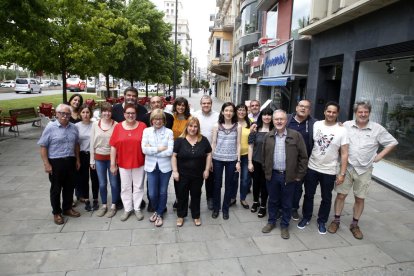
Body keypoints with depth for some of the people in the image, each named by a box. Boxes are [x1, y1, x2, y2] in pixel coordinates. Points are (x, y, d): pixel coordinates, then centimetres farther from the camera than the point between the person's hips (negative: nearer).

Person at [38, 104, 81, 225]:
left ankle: (67, 208, 33)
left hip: (70, 161, 5)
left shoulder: (73, 128, 3)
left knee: (69, 186, 15)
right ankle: (56, 212, 23)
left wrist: (77, 160, 13)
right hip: (55, 162, -4)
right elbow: (43, 147, -9)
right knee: (56, 188, 8)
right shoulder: (50, 127, -11)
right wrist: (46, 164, -13)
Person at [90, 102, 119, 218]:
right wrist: (92, 160, 4)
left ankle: (113, 206, 23)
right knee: (102, 184, 13)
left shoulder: (116, 124, -8)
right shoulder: (95, 124, 0)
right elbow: (92, 142, 4)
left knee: (114, 183, 6)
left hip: (112, 157, -2)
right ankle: (104, 205, 29)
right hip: (99, 158, 3)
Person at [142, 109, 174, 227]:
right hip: (151, 166, 1)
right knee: (152, 194, 4)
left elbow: (170, 151, -13)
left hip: (165, 166, -1)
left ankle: (159, 214, 33)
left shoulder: (169, 132, -4)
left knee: (163, 192, 11)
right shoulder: (146, 131, 1)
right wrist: (160, 148, -15)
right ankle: (156, 210, 35)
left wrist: (152, 150, -12)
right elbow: (144, 149, -9)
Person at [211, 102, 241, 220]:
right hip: (217, 159, 0)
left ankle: (225, 208, 26)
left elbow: (238, 144, 1)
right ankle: (216, 208, 26)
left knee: (229, 184, 10)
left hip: (231, 160, 0)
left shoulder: (238, 126, -1)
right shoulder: (217, 126, -2)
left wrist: (238, 161, -2)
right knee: (217, 184, 9)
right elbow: (213, 143, 1)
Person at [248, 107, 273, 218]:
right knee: (256, 182, 16)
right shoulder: (255, 130, -3)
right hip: (256, 161, 1)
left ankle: (263, 206, 28)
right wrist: (250, 162, -4)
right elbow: (250, 146, -1)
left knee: (264, 184, 10)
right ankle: (255, 202, 38)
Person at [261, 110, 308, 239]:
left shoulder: (296, 135, -7)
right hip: (272, 175, 2)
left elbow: (303, 156, -5)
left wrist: (300, 175, -5)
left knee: (287, 203, 11)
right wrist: (266, 171, 7)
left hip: (289, 176, -2)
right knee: (273, 200, 17)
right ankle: (271, 222, 35)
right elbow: (264, 155, 9)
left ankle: (284, 225, 29)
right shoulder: (268, 136, 2)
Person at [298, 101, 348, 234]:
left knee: (326, 198, 13)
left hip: (329, 171, -1)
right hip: (312, 168, 2)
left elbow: (344, 153, -7)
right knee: (308, 195, 14)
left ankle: (322, 221, 32)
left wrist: (342, 173, -10)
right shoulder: (316, 125, -3)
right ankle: (306, 217, 33)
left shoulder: (342, 130, -8)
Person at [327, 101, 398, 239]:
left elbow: (392, 143, 6)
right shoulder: (346, 125, -3)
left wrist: (379, 156, -2)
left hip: (364, 170, 0)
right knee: (341, 195, 6)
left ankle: (355, 225, 27)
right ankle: (336, 220, 22)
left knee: (360, 198, 10)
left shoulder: (377, 129, -3)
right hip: (346, 167, 0)